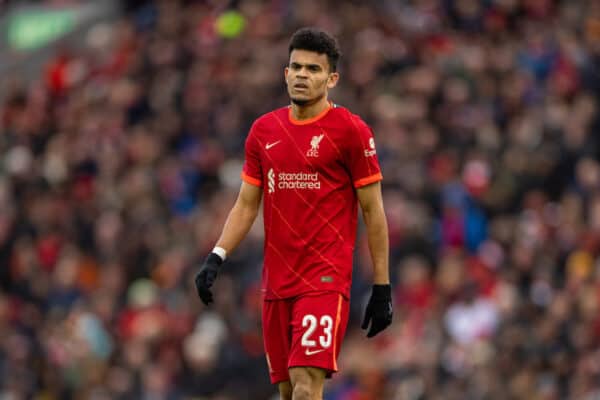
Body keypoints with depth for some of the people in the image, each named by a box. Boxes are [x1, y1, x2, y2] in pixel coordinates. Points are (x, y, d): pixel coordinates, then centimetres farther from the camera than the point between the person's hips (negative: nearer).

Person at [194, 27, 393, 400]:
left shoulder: (351, 131, -4)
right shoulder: (264, 130, 11)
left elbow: (373, 212, -2)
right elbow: (246, 205, 15)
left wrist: (382, 287, -4)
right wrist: (217, 257, 1)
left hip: (326, 281, -6)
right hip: (277, 282, 6)